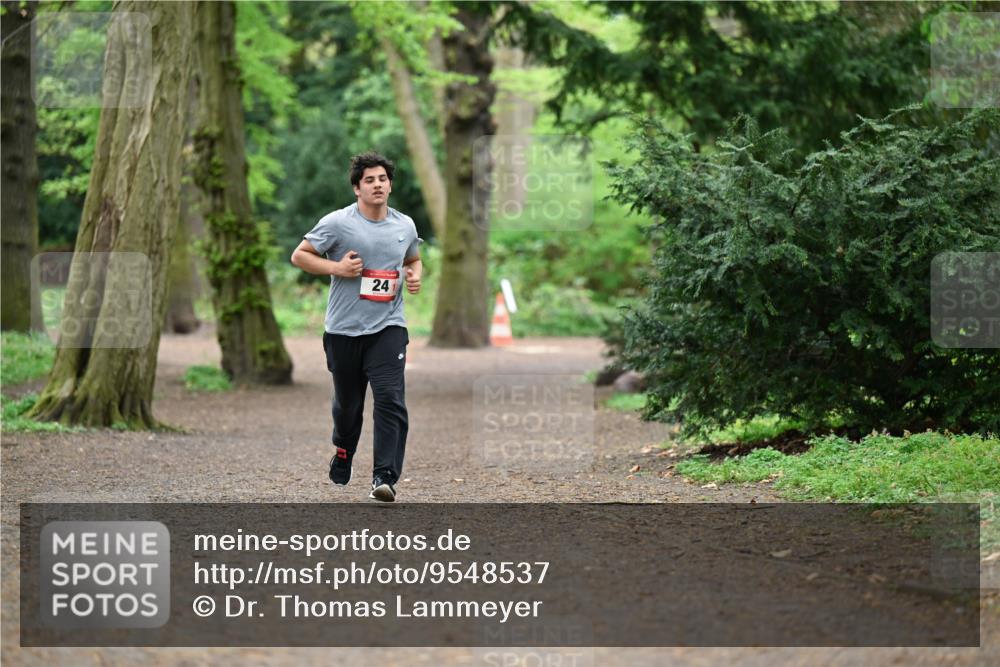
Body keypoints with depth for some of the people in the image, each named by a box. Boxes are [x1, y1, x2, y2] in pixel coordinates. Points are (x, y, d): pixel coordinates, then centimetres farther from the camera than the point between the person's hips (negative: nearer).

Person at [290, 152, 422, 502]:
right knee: (347, 403, 11)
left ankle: (385, 477, -16)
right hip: (344, 328, -1)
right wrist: (337, 268, -14)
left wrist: (416, 276, 4)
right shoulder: (337, 223, -5)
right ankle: (343, 453, 42)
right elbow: (299, 256, 0)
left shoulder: (405, 225, 8)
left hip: (388, 328, 1)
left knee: (391, 400, -15)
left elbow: (414, 259, 27)